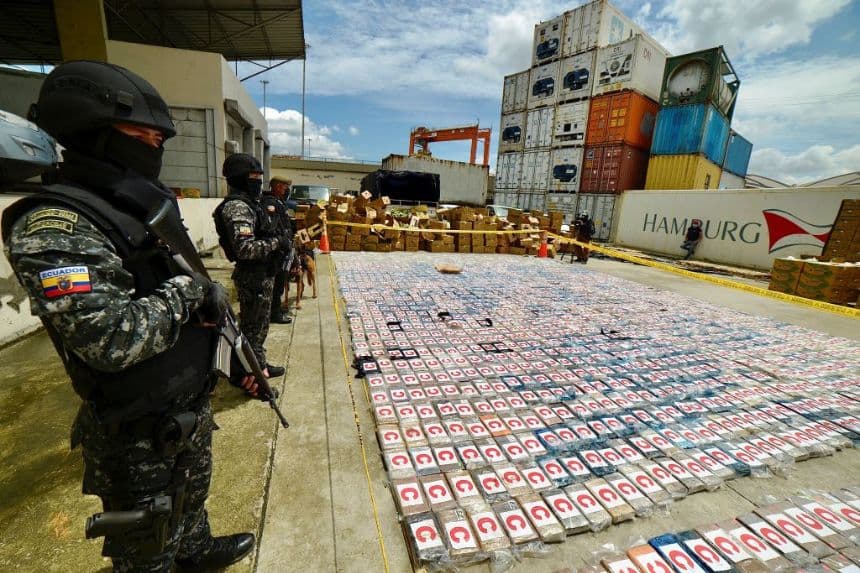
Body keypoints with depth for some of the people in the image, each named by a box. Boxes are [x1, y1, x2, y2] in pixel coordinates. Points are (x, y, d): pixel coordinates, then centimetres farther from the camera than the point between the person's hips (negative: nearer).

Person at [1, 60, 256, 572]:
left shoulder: (141, 209, 5)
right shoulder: (54, 227, -23)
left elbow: (194, 303, 9)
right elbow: (111, 340, -33)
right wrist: (187, 291, -19)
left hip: (192, 406, 8)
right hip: (138, 435, -8)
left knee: (193, 497, 32)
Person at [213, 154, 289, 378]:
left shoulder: (247, 202, 14)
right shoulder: (237, 207, -19)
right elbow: (245, 248, -29)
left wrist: (276, 239, 8)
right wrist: (277, 242, -20)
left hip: (259, 274, 10)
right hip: (253, 277, -10)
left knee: (258, 324, 19)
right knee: (254, 327, 3)